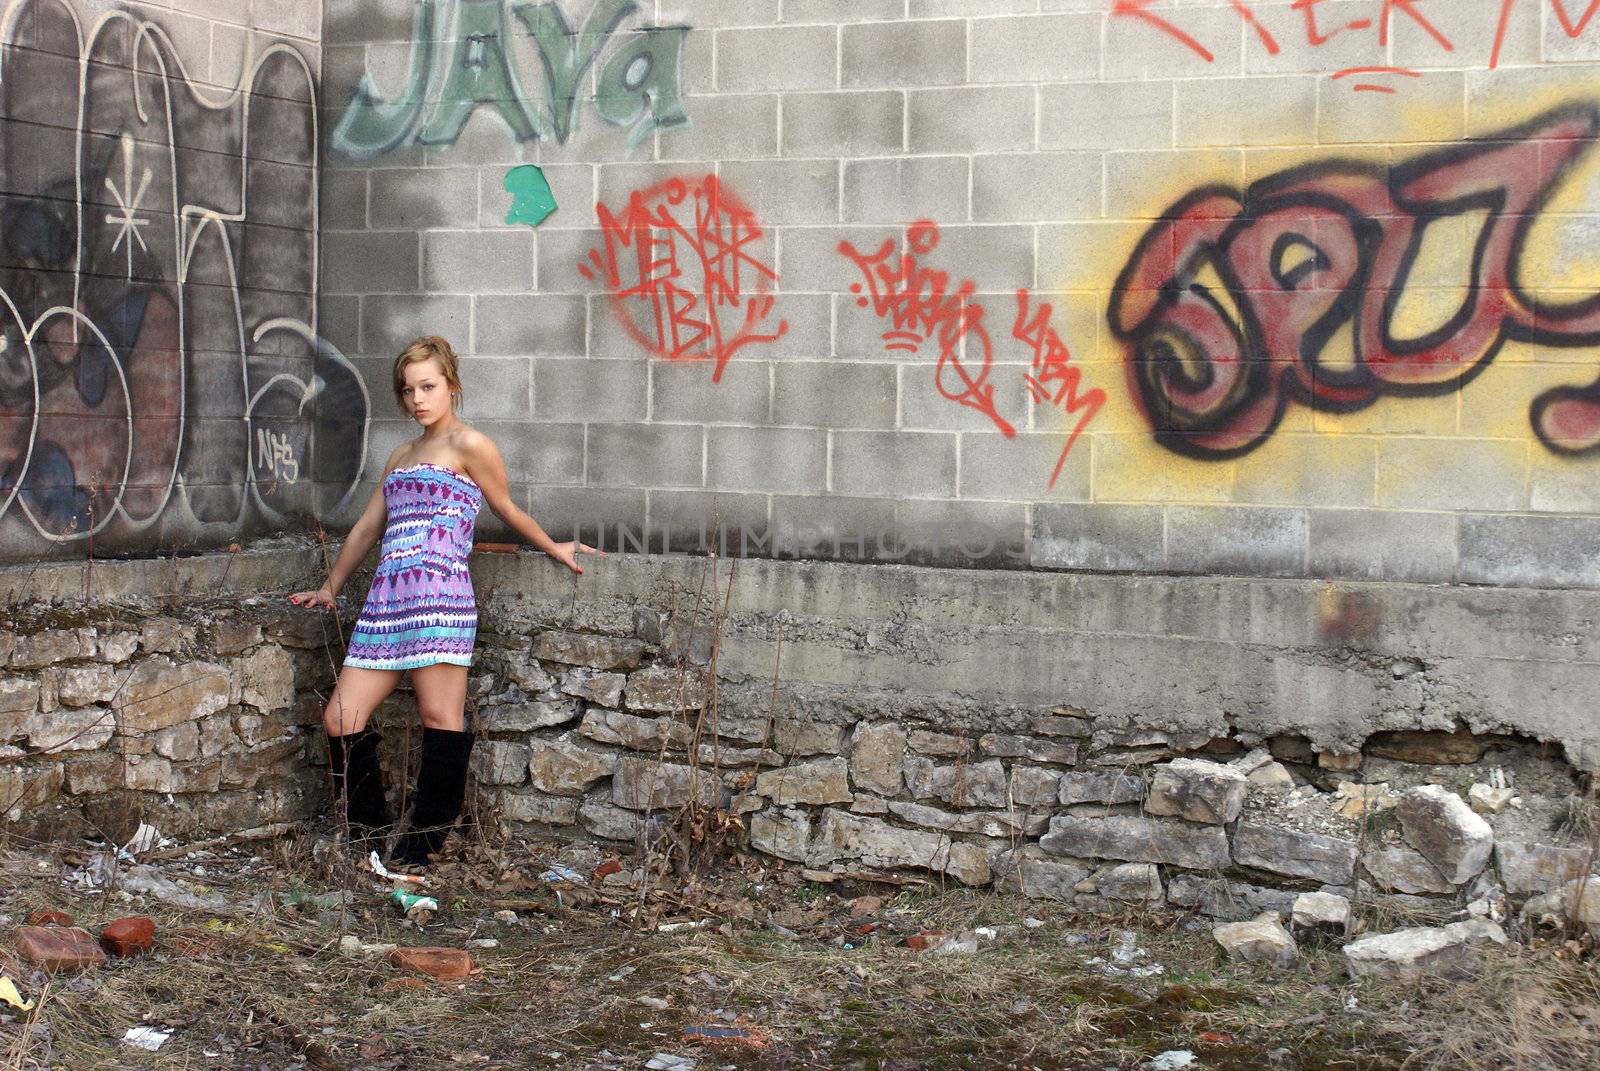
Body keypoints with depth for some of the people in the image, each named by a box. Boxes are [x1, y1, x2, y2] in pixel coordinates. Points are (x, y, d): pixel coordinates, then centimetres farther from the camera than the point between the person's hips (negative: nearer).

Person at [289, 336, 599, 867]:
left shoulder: (469, 445, 3)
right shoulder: (401, 456, 25)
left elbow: (506, 510, 15)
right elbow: (368, 527, 33)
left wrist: (554, 548, 24)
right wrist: (329, 589, 39)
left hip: (439, 593, -7)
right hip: (386, 599, 8)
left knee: (441, 718, -7)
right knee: (341, 720, 0)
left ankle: (420, 849, -2)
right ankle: (370, 842, 12)